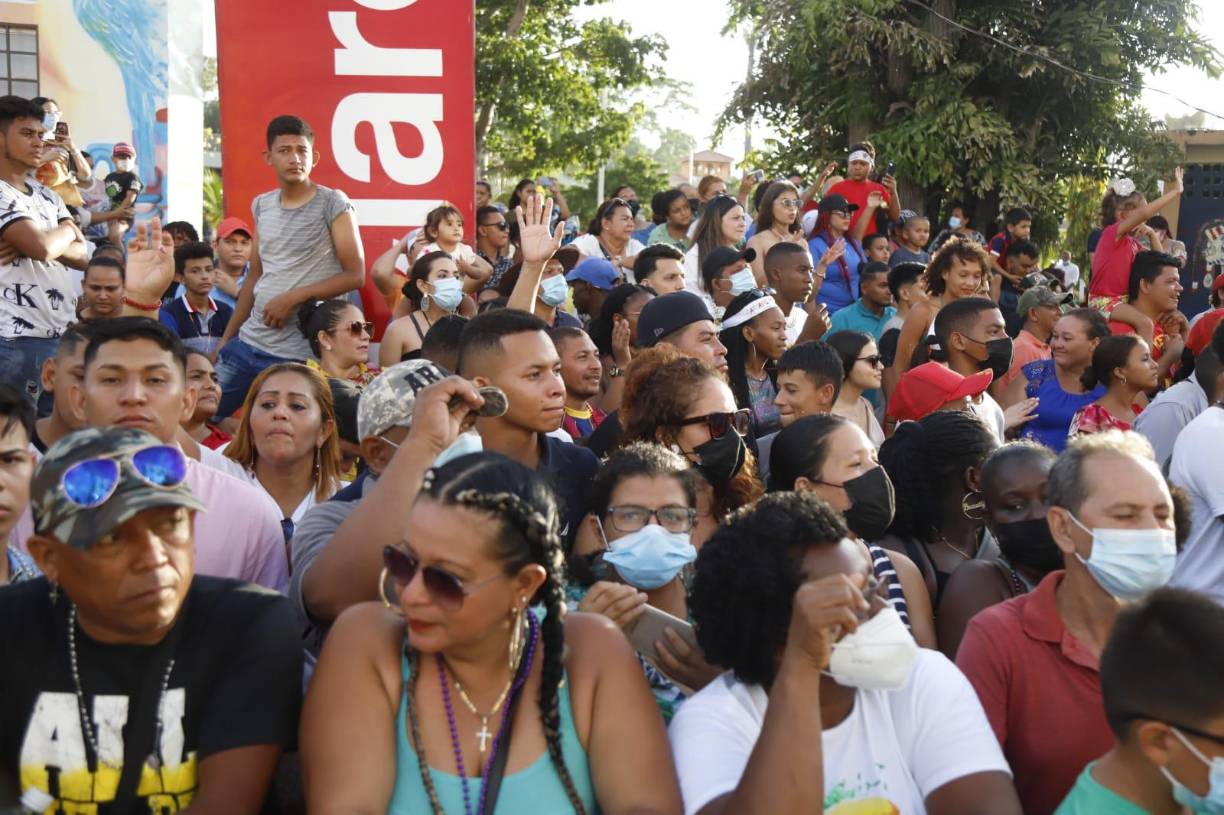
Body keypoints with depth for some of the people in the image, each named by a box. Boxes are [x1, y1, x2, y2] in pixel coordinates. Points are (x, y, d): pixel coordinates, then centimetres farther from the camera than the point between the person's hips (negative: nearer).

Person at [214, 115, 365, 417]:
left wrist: (293, 298, -15)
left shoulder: (333, 204, -6)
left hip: (300, 353, -6)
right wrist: (226, 338, 17)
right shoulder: (261, 205, 11)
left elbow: (355, 276, -8)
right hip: (248, 342, 6)